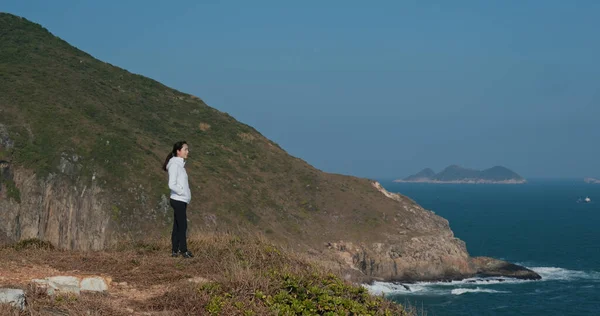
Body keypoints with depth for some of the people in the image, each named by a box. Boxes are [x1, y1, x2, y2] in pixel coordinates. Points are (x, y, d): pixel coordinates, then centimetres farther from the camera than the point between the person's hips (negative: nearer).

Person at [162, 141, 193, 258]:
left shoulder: (180, 165, 14)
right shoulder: (174, 165, -14)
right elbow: (172, 185, -20)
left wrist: (187, 195, 10)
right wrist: (183, 193, -11)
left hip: (181, 201, 9)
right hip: (178, 200, -9)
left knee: (177, 226, 10)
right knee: (182, 226, -6)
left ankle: (175, 250, 14)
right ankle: (184, 250, -1)